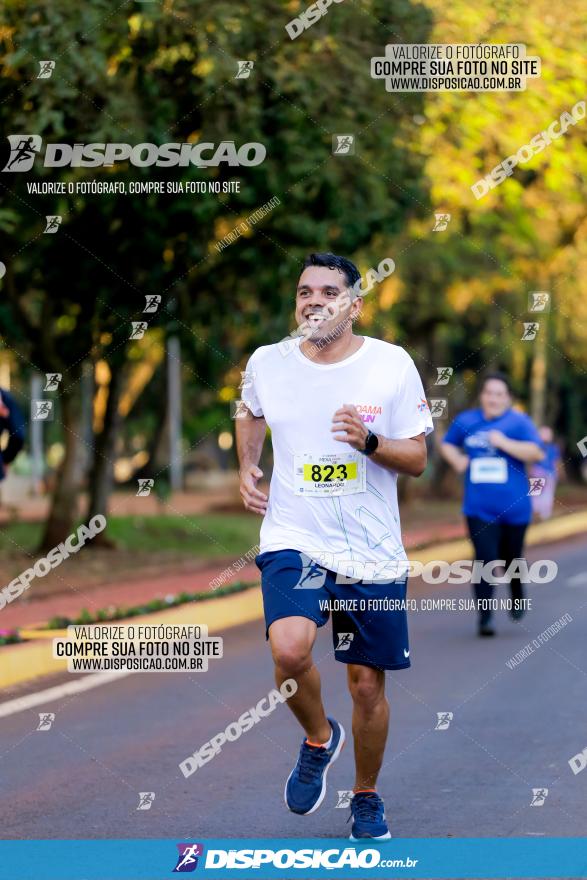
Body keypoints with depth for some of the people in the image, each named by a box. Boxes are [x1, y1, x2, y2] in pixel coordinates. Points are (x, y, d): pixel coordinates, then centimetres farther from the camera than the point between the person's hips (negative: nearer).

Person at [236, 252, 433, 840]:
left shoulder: (392, 364, -5)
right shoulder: (267, 363, 0)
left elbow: (416, 460, -1)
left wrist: (369, 441, -20)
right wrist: (246, 468, 8)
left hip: (373, 552, 0)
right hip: (293, 541, 0)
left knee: (367, 684, 7)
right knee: (289, 649, -27)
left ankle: (366, 796, 33)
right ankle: (319, 737, 5)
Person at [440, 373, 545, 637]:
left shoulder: (519, 422, -4)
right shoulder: (466, 421, 7)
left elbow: (536, 453, -15)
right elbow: (447, 444, 24)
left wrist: (504, 443, -22)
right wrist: (457, 460, 4)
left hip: (514, 506, -1)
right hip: (479, 509, 1)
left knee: (511, 558, 14)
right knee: (485, 560, -11)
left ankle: (517, 597, 44)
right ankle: (485, 617, -12)